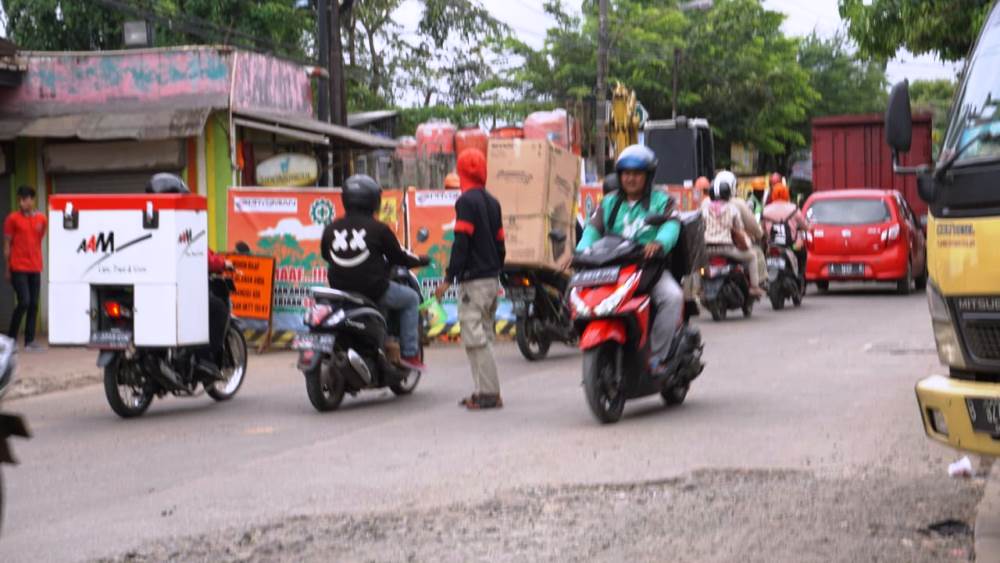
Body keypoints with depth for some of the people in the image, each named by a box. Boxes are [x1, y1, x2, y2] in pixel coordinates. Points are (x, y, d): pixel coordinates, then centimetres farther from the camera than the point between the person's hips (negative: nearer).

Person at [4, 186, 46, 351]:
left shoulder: (41, 219, 7)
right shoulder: (12, 218, -3)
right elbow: (7, 245, 1)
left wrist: (38, 262, 12)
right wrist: (8, 269, 1)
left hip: (35, 268, 4)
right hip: (18, 268, -4)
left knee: (34, 304, 3)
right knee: (24, 302, -11)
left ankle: (30, 340, 9)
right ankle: (11, 337, 4)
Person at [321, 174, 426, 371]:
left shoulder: (330, 229, 1)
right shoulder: (378, 229, -10)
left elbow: (325, 255, 16)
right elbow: (398, 256, -1)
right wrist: (418, 261, 19)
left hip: (339, 289, 5)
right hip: (374, 290, -5)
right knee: (411, 298, 18)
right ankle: (409, 353, 11)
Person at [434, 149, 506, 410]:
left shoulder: (466, 201, -11)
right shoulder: (492, 202, 14)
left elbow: (461, 243, -16)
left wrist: (449, 278, -16)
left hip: (473, 280, -9)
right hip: (492, 278, 9)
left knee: (475, 337, -8)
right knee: (484, 335, 12)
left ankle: (489, 392, -10)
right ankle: (486, 391, 13)